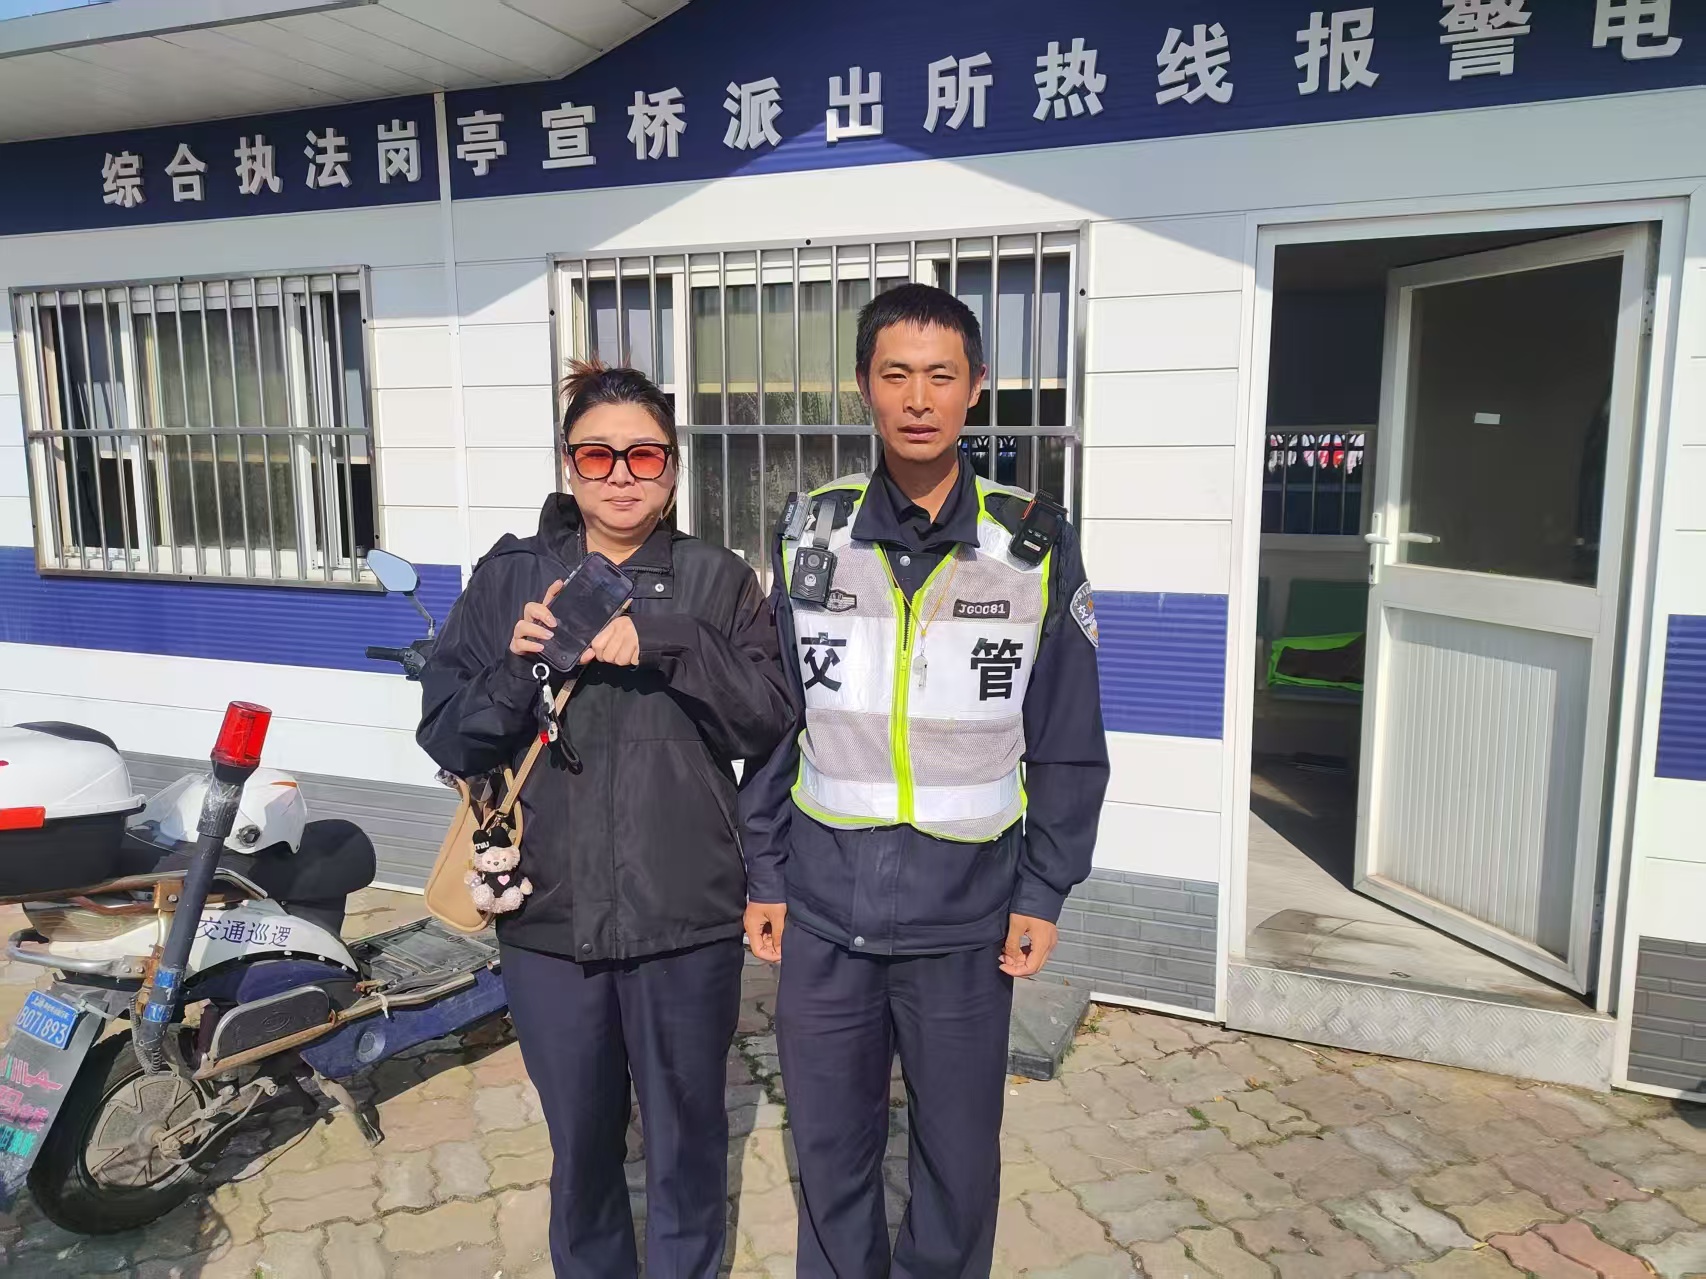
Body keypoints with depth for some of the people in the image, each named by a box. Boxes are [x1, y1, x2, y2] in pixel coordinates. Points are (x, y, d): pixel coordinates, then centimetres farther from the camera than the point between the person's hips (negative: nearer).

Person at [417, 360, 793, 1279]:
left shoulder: (717, 580, -1)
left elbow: (770, 724, -11)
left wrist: (669, 643, -23)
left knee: (685, 1133, 16)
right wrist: (517, 668, -17)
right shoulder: (509, 577, 3)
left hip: (685, 917, -1)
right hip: (547, 917, 2)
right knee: (580, 1137, 19)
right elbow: (446, 738, 0)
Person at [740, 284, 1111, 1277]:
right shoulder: (812, 536, 0)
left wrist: (1044, 894, -1)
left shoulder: (1036, 546, -5)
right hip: (823, 908, 2)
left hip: (966, 915, -1)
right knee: (830, 1147, 16)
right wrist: (765, 874, 4)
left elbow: (1070, 742, 0)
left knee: (959, 1153, 13)